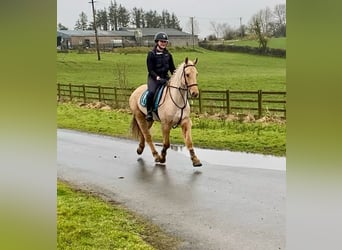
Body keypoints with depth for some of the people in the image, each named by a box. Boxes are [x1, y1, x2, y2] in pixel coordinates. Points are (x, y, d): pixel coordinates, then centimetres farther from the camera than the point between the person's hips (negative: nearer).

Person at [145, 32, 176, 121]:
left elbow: (172, 68, 14)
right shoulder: (151, 54, -4)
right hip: (154, 77, -5)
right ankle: (149, 112, -14)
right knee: (151, 92, -31)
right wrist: (157, 77, -24)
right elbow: (150, 70, -9)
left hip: (165, 77, 5)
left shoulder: (168, 54, 10)